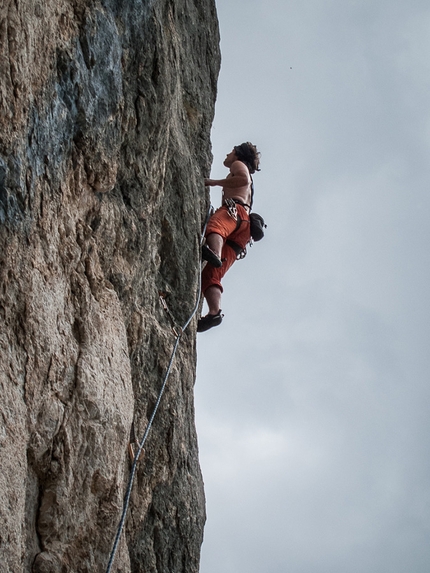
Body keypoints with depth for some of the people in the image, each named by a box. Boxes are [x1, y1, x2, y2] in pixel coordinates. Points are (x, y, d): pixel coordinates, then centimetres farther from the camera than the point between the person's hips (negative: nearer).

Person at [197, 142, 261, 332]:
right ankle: (213, 312, -33)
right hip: (238, 237, 8)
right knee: (210, 274, -11)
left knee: (215, 224, -43)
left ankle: (214, 253, -76)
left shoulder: (239, 165, 22)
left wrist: (214, 182, 5)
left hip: (235, 208, -8)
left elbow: (244, 179, 0)